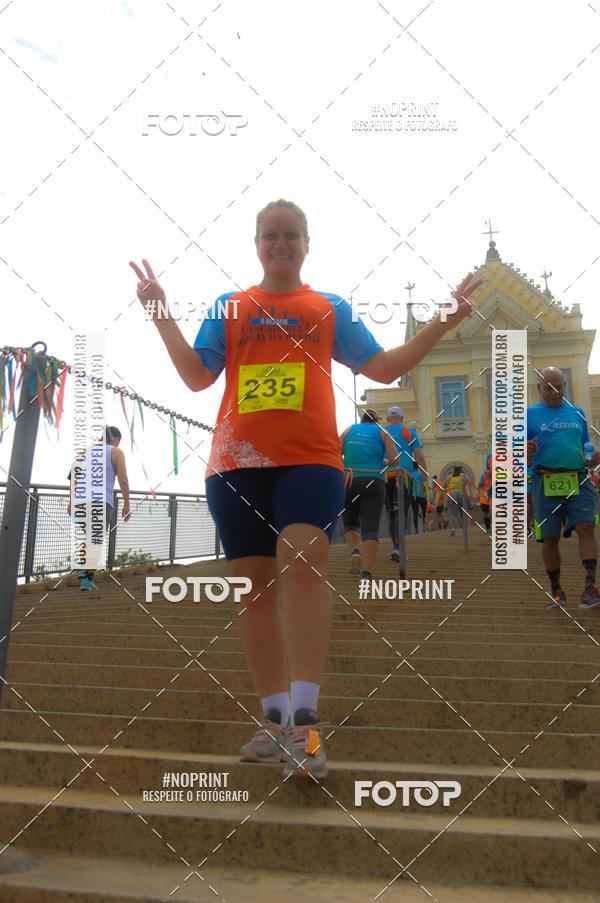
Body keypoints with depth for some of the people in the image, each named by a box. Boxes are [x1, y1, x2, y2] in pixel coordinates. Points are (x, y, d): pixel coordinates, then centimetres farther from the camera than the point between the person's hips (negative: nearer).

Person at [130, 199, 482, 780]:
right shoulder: (228, 308, 15)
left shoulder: (330, 308, 14)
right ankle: (276, 718, 12)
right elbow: (197, 376, 7)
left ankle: (305, 719, -24)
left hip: (310, 458, -2)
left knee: (303, 561, -24)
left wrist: (444, 322, 4)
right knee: (254, 583, 3)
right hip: (238, 462, 2)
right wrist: (160, 314, -1)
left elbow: (383, 368, 12)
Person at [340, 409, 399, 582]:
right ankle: (366, 573, -18)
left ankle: (355, 552, -10)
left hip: (349, 482, 1)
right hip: (374, 482, -1)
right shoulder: (382, 433, 11)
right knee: (370, 527, -4)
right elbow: (394, 459, 0)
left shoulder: (349, 430, 14)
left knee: (350, 523, 19)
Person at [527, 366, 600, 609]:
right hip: (546, 482, -2)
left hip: (578, 481, 2)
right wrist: (527, 452, -19)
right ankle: (556, 591, 15)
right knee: (550, 538, 3)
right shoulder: (530, 415, 7)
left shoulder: (577, 413, 16)